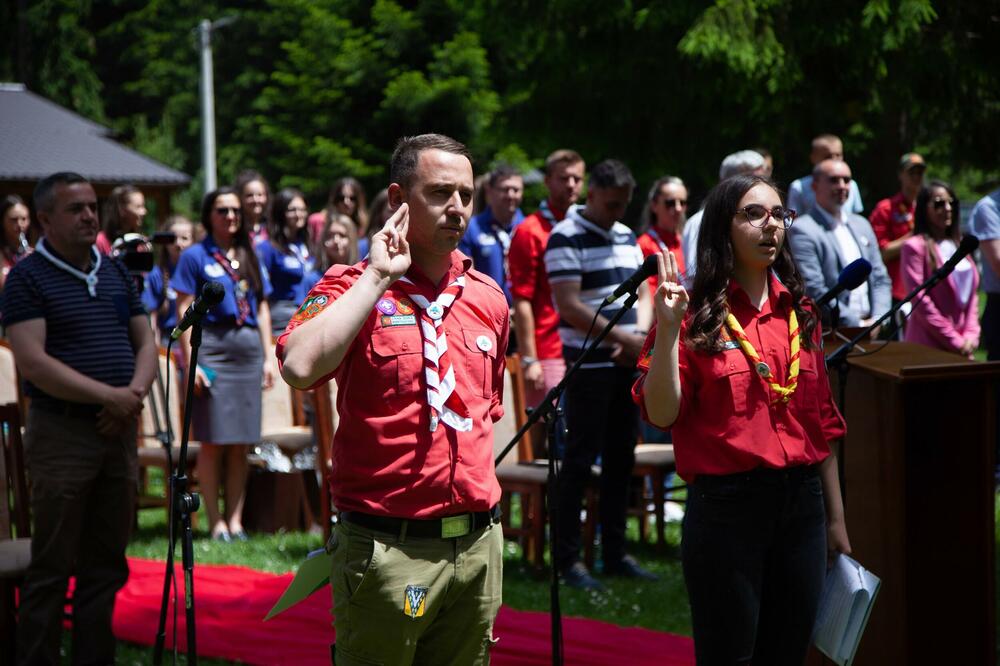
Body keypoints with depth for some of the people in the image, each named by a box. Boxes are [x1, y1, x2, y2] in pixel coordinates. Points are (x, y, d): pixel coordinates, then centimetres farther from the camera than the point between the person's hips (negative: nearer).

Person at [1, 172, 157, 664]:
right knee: (51, 570, -3)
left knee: (105, 567, 9)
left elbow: (145, 342, 14)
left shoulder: (116, 273, 14)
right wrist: (109, 396, -18)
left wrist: (134, 393, -7)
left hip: (119, 433, 6)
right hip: (62, 433, -6)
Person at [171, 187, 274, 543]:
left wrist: (267, 357, 10)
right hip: (212, 345, -5)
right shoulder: (195, 256, 2)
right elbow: (184, 312, -3)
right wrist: (189, 363, -10)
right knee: (213, 441, -4)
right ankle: (216, 522, -1)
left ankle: (235, 519, 10)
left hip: (248, 346, 5)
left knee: (241, 443, 5)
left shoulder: (250, 257, 16)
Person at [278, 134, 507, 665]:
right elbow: (300, 368, -28)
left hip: (479, 546, 6)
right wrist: (377, 276, -20)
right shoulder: (354, 290, -7)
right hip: (386, 549, -5)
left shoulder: (488, 299, 10)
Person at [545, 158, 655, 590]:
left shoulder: (626, 237, 15)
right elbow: (570, 306, -16)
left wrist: (640, 333, -4)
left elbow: (642, 293, 16)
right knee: (580, 459, -5)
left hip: (627, 363, 7)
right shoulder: (566, 238, -8)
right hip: (589, 363, -7)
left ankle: (615, 553, 17)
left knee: (621, 456, 9)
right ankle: (568, 558, 0)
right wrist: (622, 336, -17)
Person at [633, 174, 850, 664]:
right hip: (725, 507, -5)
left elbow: (822, 421, 14)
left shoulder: (799, 312, 10)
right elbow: (661, 415, -13)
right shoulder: (697, 314, -5)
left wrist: (835, 518, 15)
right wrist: (668, 329, -23)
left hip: (802, 501, 5)